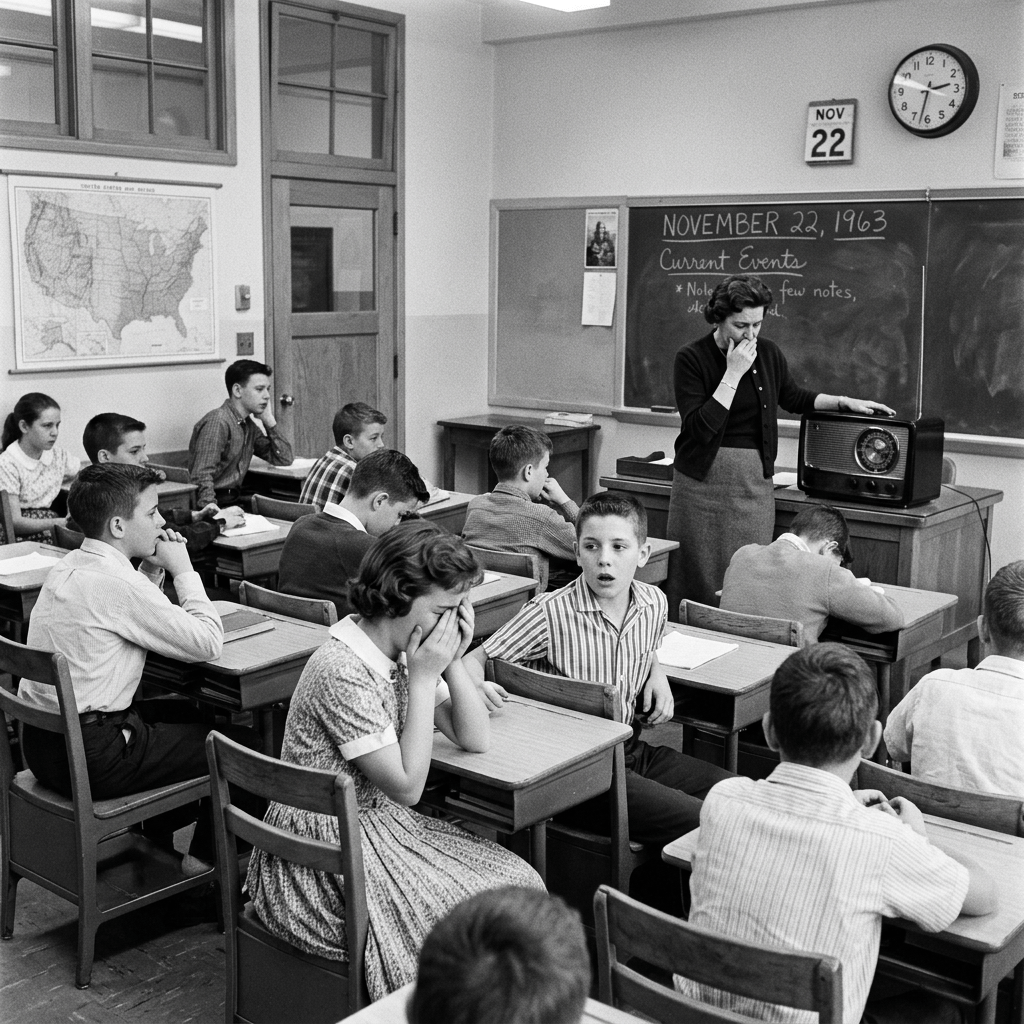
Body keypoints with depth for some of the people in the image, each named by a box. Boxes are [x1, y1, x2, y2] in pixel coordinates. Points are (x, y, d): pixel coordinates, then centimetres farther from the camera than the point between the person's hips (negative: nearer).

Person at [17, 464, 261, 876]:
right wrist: (183, 570, -5)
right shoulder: (114, 581, -22)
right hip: (90, 757, -10)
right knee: (244, 743, 2)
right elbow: (207, 643, -16)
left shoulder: (69, 566, 6)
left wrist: (153, 571, 6)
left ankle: (157, 840, 37)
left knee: (185, 713, 30)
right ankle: (207, 856, 18)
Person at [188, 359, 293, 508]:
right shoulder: (218, 422, -14)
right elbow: (202, 477, -22)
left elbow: (284, 460, 14)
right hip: (218, 505, -8)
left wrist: (269, 421, 4)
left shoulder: (248, 424, 13)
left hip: (234, 502, 8)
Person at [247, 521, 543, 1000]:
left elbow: (475, 738, 7)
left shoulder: (402, 653, 1)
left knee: (519, 881, 0)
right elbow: (407, 785, -21)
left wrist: (453, 661, -8)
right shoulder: (341, 672, -25)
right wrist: (423, 678, -20)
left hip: (381, 825, 9)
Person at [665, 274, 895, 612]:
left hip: (754, 482, 4)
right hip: (703, 482, -3)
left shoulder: (768, 353, 5)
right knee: (697, 581, 1)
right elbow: (700, 427, -19)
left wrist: (845, 402, 14)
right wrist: (733, 373, -20)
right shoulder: (691, 359, -8)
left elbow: (794, 398, 23)